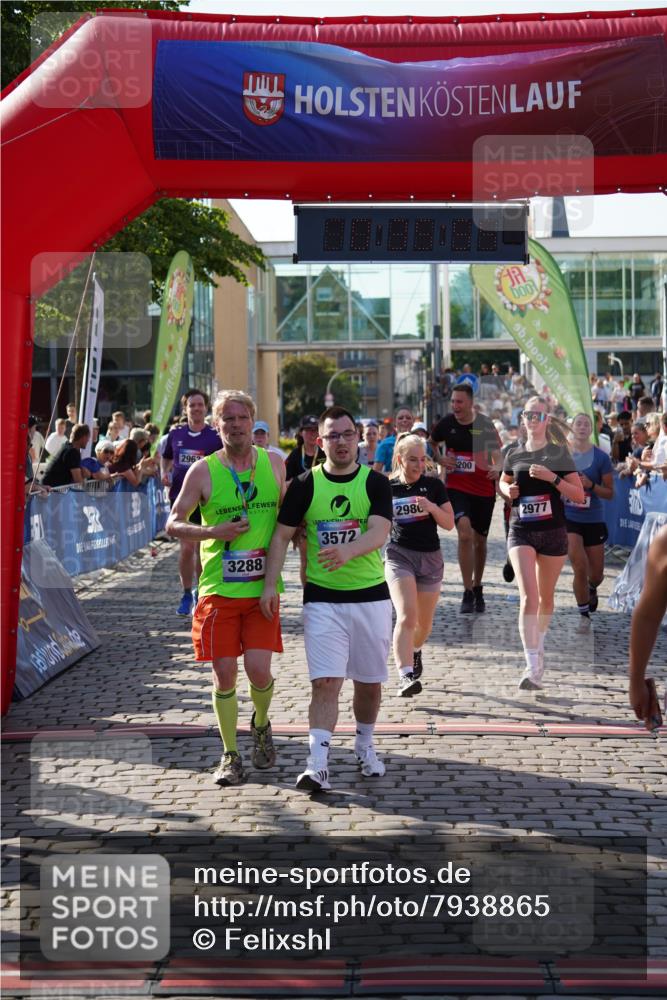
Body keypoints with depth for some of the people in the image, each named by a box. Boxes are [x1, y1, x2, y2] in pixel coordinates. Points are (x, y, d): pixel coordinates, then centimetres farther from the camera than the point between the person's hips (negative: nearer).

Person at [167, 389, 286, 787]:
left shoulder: (274, 463, 6)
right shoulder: (203, 471, -1)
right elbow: (174, 523, 1)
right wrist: (214, 532, -14)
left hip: (262, 587, 1)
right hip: (218, 589, -1)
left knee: (259, 668, -8)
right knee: (224, 674, 0)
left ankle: (261, 724, 24)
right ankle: (231, 756, 15)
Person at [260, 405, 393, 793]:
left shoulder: (376, 483, -2)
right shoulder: (305, 484, 0)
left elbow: (379, 531, -17)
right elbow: (282, 535, 2)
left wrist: (347, 550, -37)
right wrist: (270, 584, -9)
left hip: (371, 596, 1)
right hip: (322, 598, -1)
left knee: (370, 681, 12)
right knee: (326, 682, -10)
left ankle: (365, 745, 35)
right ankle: (318, 764, -13)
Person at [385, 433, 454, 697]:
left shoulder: (434, 485, 0)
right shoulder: (388, 487, 1)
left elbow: (449, 524, -2)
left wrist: (432, 507, -18)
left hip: (430, 557, 2)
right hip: (399, 555, -2)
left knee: (424, 622, 14)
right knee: (406, 616, -21)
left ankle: (415, 650, 47)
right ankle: (405, 675, -27)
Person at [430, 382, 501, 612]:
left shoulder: (485, 424, -5)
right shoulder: (446, 423, -2)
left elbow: (496, 453, 1)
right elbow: (432, 442, 17)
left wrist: (496, 467, -20)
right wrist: (440, 459, -2)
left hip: (484, 489, 1)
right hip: (457, 487, -1)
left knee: (480, 540, 14)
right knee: (465, 533, -22)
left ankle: (478, 587, 36)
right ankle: (468, 592, -14)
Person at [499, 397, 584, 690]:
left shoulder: (559, 454, -3)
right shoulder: (514, 454, 5)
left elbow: (579, 495, -6)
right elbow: (504, 482, 24)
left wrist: (552, 478, -18)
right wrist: (508, 490, 1)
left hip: (553, 532, 0)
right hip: (521, 531, 0)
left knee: (545, 598, 14)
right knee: (528, 597, -14)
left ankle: (538, 644, 41)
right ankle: (533, 667, -19)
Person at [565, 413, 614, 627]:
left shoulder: (601, 457, -4)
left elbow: (610, 493, -3)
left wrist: (590, 485, -19)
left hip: (594, 520, 1)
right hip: (568, 518, -1)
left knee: (596, 574, 9)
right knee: (580, 568, -14)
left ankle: (591, 589, 47)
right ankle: (584, 614, 4)